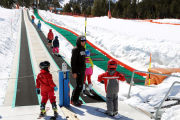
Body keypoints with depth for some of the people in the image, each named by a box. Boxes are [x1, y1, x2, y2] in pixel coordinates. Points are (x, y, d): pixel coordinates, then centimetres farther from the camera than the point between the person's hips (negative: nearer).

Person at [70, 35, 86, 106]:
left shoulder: (83, 48, 10)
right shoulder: (75, 49, -15)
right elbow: (73, 61, -18)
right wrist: (74, 72, -20)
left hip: (82, 70, 9)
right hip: (78, 71, -9)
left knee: (80, 85, 14)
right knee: (79, 86, -6)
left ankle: (75, 98, 26)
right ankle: (74, 100, 8)